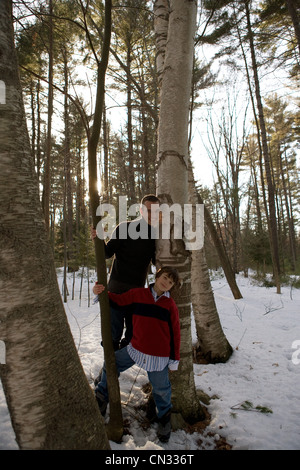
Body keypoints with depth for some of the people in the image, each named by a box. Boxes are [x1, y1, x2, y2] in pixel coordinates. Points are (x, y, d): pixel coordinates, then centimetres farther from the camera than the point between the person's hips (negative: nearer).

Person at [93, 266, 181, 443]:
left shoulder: (170, 305, -8)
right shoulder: (138, 294, -4)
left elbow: (175, 333, -2)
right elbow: (119, 300, 6)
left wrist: (175, 359, 0)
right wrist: (102, 292, -11)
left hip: (159, 355, -2)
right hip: (136, 349, 3)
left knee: (161, 388, 11)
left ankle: (164, 417, 43)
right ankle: (102, 398, 38)